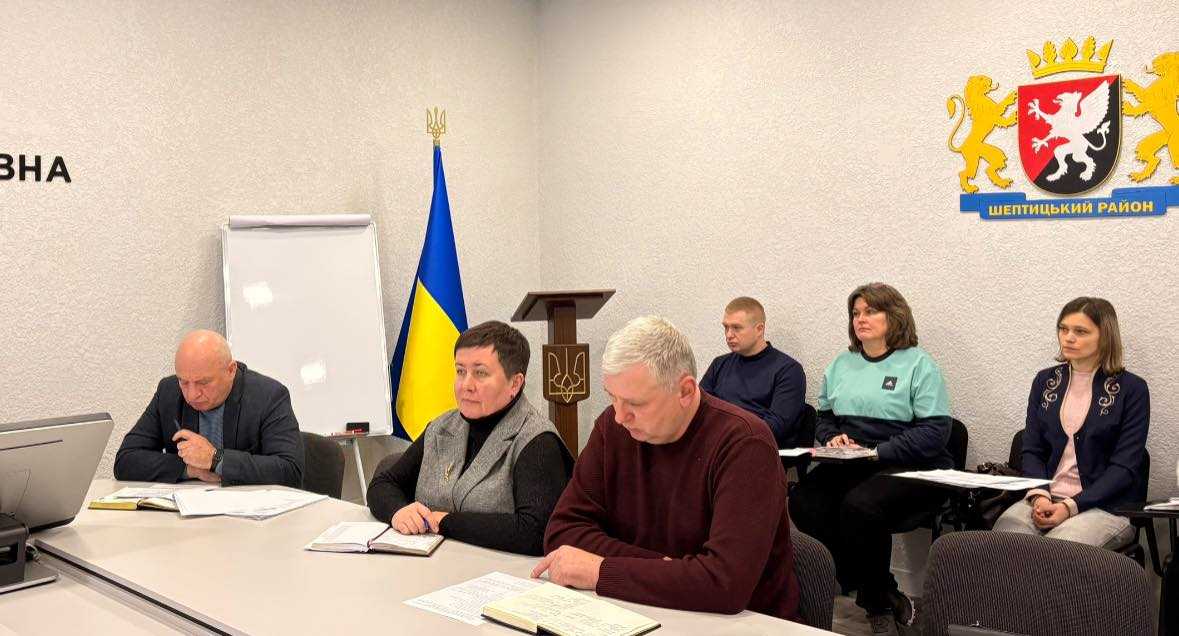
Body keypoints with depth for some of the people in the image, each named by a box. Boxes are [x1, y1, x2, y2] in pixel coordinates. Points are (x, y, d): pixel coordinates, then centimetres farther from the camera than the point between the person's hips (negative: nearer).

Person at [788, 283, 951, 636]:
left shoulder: (919, 364, 0)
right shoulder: (841, 365, 19)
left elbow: (934, 431, -8)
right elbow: (823, 417, 24)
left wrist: (878, 452, -16)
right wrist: (832, 437, 0)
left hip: (909, 469, -5)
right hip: (847, 466, 5)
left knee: (859, 505, -36)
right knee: (802, 502, -26)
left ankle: (876, 602, -10)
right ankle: (883, 593, -13)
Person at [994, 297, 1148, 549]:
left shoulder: (1132, 389, 0)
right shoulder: (1045, 381, 13)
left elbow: (1125, 467, -6)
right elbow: (1031, 450, 9)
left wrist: (1071, 506, -17)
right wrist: (1040, 496, -11)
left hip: (1105, 506, -3)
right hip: (1043, 498, 3)